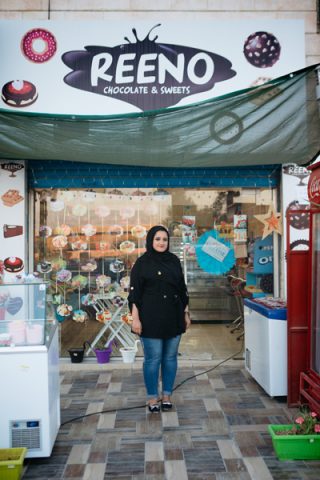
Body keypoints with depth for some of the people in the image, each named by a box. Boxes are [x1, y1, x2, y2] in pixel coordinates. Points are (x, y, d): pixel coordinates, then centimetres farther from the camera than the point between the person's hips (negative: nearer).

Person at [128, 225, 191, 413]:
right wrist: (135, 318, -11)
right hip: (151, 317, -4)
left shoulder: (174, 260, 8)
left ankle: (167, 395, 24)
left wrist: (186, 313, 11)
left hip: (174, 316, 4)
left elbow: (182, 289, 12)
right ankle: (152, 397, 18)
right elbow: (135, 293, -6)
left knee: (170, 357, 10)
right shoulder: (142, 262, -4)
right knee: (153, 358, 2)